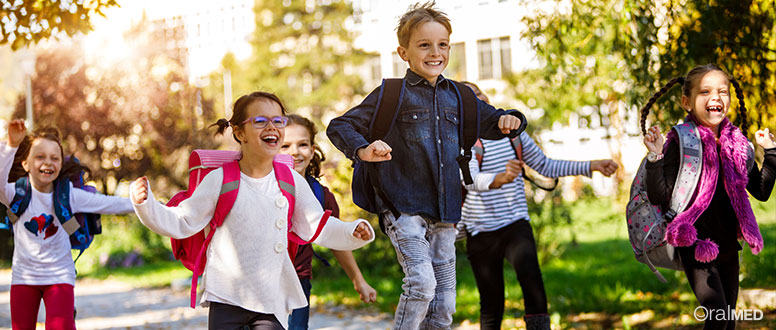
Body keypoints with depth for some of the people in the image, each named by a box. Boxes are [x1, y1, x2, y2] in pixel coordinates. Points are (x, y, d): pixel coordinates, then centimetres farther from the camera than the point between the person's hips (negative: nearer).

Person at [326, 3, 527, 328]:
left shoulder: (457, 96, 12)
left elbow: (490, 122, 25)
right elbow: (339, 126, -4)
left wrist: (508, 120, 1)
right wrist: (364, 151, -24)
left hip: (444, 214, 5)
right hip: (404, 207, -5)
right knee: (421, 282, -24)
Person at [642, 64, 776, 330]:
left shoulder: (738, 144, 4)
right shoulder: (680, 142, -11)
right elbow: (658, 197, -15)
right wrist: (655, 157, -26)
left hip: (728, 245, 6)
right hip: (696, 245, -5)